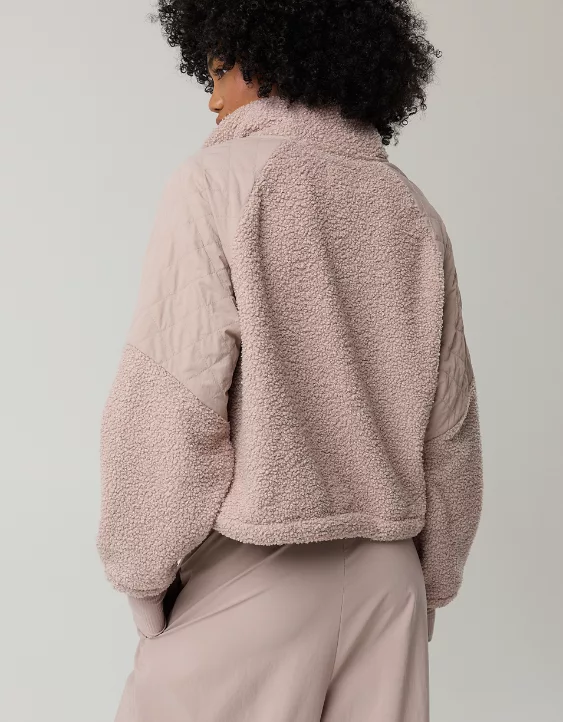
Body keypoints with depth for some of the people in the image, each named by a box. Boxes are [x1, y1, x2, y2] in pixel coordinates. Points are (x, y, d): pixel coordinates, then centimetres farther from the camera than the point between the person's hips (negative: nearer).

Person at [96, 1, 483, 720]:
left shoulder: (217, 182, -9)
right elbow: (451, 433, 8)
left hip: (247, 578, -5)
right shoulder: (414, 212, 7)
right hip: (386, 577, 6)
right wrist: (428, 588, 17)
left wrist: (140, 577, -2)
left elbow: (168, 409, -14)